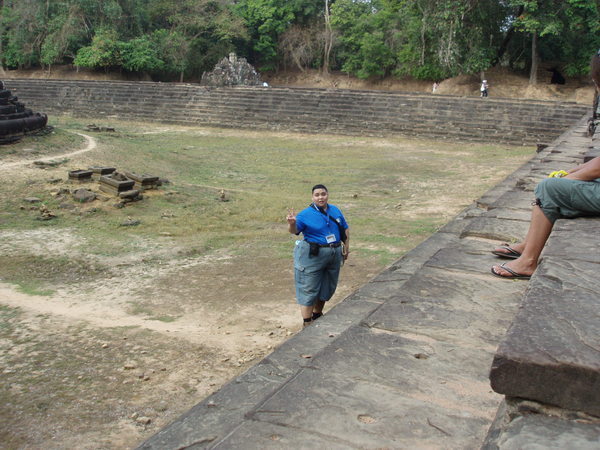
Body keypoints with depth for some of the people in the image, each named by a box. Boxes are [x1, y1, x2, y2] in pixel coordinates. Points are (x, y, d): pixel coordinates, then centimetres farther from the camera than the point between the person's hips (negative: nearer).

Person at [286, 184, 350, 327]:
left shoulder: (335, 210, 7)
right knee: (309, 289, -4)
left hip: (335, 255, 6)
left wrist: (346, 247, 10)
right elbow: (294, 230, -22)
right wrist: (292, 223, -43)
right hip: (313, 256, -6)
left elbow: (345, 229, 16)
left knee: (327, 288, 17)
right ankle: (307, 323, 2)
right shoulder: (306, 214, -10)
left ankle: (317, 315, 37)